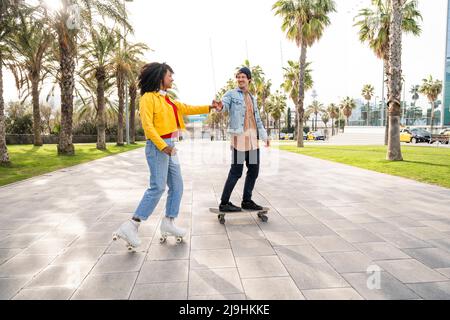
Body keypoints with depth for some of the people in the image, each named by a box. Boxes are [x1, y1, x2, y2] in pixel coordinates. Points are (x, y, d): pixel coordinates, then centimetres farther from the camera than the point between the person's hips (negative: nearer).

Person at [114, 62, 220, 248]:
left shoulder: (167, 99, 17)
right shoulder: (148, 97, -8)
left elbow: (186, 109, 23)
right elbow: (147, 125, -16)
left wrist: (209, 108, 20)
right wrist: (162, 146, -23)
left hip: (169, 147, 9)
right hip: (157, 147, -9)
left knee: (177, 186, 9)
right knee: (158, 188, -13)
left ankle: (168, 223, 19)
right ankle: (131, 226, -8)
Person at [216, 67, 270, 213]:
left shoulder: (253, 98, 22)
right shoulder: (231, 94, 2)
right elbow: (224, 103, -19)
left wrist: (264, 135, 25)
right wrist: (220, 107, -43)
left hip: (253, 137, 7)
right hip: (239, 136, -7)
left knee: (254, 170, 8)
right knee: (236, 172, -8)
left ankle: (247, 201, 21)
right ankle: (224, 203, 2)